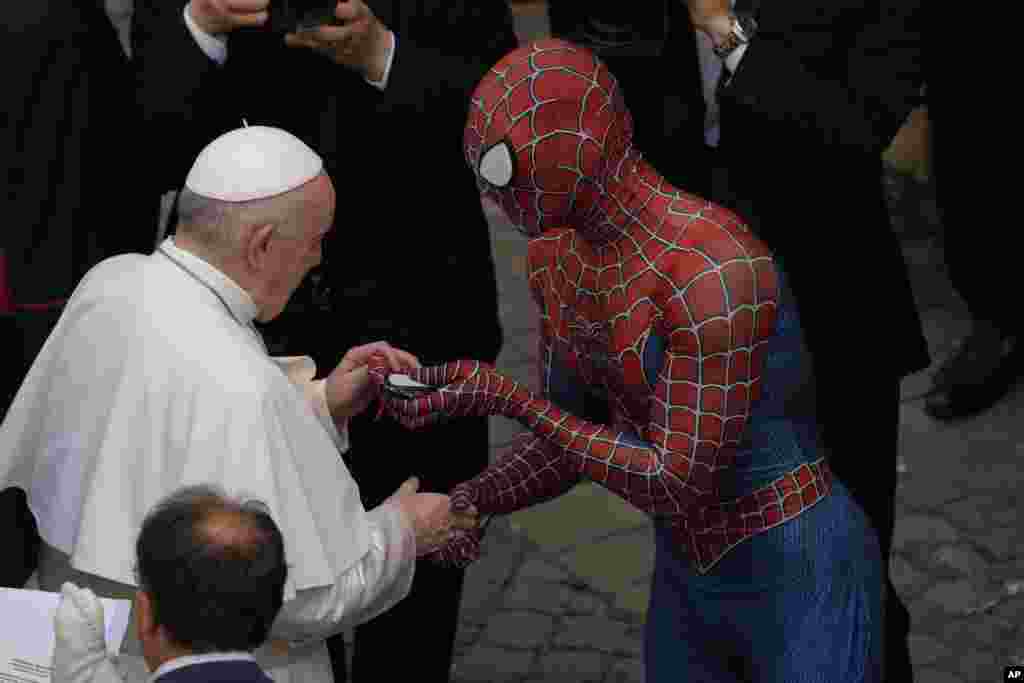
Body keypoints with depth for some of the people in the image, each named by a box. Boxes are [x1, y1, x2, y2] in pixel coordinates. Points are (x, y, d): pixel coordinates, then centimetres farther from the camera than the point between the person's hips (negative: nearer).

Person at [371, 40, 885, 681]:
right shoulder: (555, 256, -1)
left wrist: (506, 398, -27)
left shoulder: (715, 269, -29)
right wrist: (476, 497, -14)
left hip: (797, 580, -8)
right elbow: (572, 441, 6)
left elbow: (679, 483, -26)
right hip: (685, 578, 8)